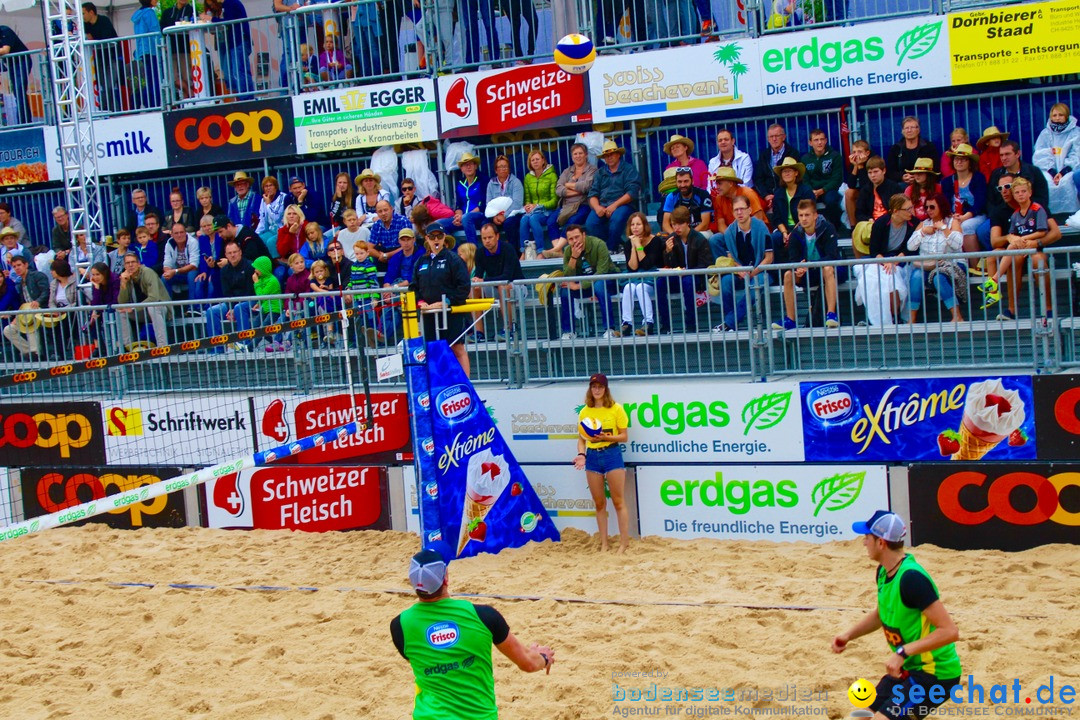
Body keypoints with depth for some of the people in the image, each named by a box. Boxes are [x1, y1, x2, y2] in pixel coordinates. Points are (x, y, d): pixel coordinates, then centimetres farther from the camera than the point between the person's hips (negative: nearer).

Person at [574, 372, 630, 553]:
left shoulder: (616, 409, -2)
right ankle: (604, 544, 14)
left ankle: (624, 543, 3)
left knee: (618, 502, -2)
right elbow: (581, 438, 10)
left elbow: (623, 436, -3)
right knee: (599, 504, 8)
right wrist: (581, 454, -8)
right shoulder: (584, 412, 7)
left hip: (612, 454, -3)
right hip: (592, 456, 4)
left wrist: (605, 437, -19)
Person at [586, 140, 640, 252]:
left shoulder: (629, 169, 8)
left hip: (623, 205, -4)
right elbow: (592, 194, 12)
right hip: (602, 205, 4)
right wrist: (597, 207, -11)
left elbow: (632, 192, -6)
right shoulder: (600, 172, 22)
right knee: (590, 223, -28)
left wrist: (614, 205, -17)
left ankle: (610, 249, -20)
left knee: (616, 219, -38)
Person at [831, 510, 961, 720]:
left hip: (935, 674, -9)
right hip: (908, 668, 9)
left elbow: (950, 631, -29)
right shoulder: (883, 571, 2)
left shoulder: (911, 577, -26)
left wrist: (903, 652, -31)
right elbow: (879, 614, 20)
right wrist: (848, 635, 4)